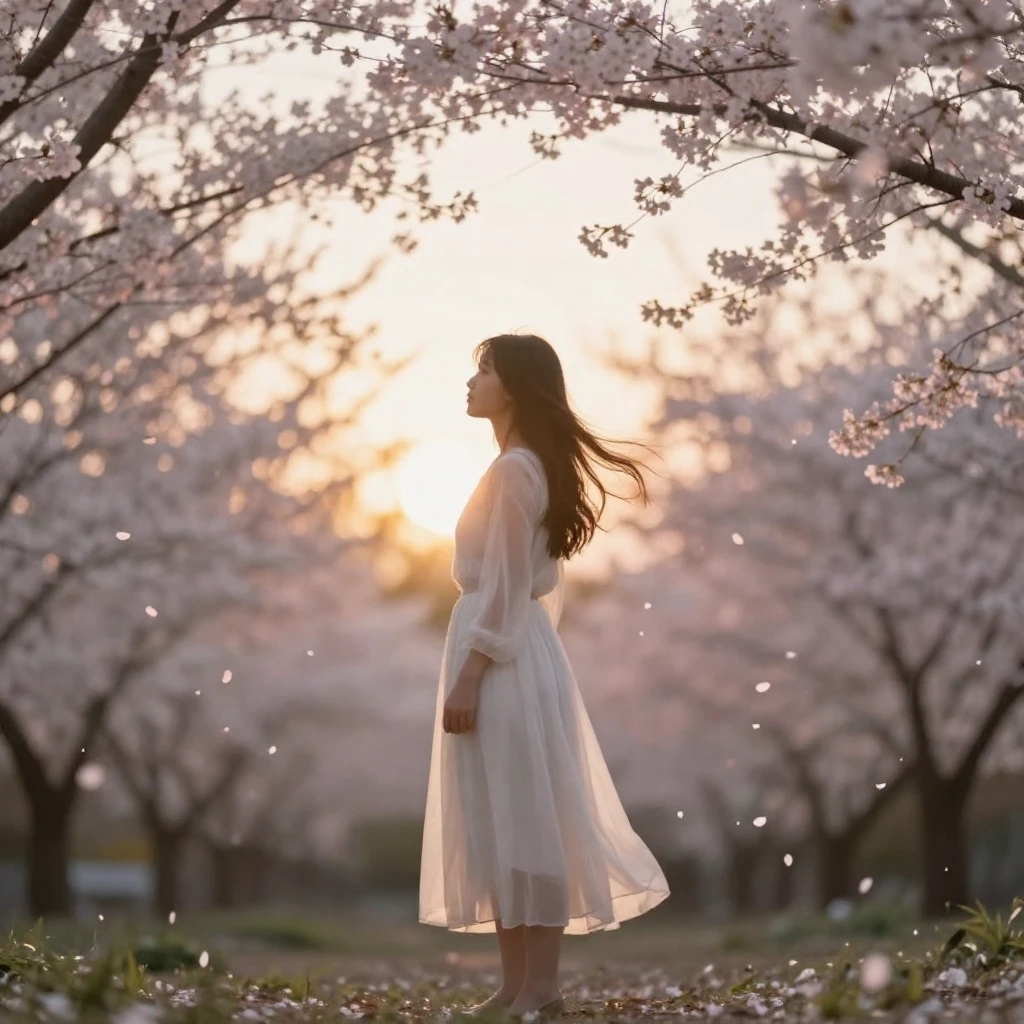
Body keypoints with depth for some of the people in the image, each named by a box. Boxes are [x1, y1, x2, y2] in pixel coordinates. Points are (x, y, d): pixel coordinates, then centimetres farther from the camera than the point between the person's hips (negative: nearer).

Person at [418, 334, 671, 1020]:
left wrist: (467, 678, -19)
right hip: (515, 652, 10)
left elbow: (505, 587, -18)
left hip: (502, 660, -10)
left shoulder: (513, 470, -14)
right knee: (505, 823, 10)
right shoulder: (535, 467, 16)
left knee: (521, 819, -6)